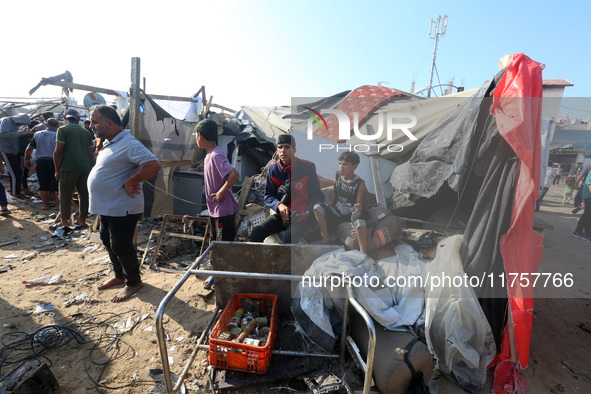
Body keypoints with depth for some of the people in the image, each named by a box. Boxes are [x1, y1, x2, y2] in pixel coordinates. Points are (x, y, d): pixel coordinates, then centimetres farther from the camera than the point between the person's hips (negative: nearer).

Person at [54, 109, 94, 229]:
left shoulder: (63, 129, -1)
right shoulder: (86, 132, 14)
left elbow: (58, 152, -7)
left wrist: (57, 170, 0)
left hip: (68, 169, -4)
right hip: (85, 169, 4)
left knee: (65, 197, 5)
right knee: (84, 195, 8)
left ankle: (65, 223, 11)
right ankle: (82, 221, 15)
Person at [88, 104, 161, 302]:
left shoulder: (129, 144, -21)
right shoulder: (110, 144, 12)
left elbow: (154, 165, -33)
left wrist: (129, 182, -27)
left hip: (123, 208, -10)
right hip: (107, 207, 10)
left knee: (120, 246, 0)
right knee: (108, 242, 20)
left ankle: (133, 282, 20)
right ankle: (119, 275, 39)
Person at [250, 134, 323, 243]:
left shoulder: (307, 168, -7)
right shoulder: (273, 169, 2)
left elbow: (316, 195, -5)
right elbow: (268, 196, 4)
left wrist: (307, 214, -22)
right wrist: (279, 205, -19)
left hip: (302, 215, -4)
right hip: (281, 214, 4)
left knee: (289, 237, -33)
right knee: (256, 233, -16)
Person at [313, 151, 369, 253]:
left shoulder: (360, 183, -10)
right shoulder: (337, 175, 1)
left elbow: (359, 202, -11)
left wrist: (359, 207, -34)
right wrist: (331, 202, 5)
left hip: (351, 213, -4)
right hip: (337, 211, 4)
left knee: (359, 216, -40)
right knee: (318, 207, -20)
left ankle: (363, 253, -41)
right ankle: (326, 238, -15)